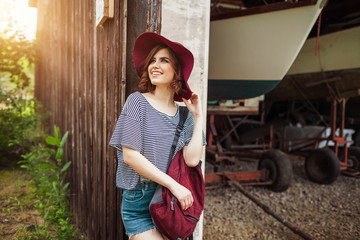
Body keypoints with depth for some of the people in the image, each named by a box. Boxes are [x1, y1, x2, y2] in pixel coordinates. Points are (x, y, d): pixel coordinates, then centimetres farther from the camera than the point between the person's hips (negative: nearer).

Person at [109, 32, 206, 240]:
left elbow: (192, 160, -8)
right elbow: (130, 155, -13)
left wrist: (198, 117, -2)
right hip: (139, 202, -3)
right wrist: (173, 185, -14)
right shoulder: (137, 101, -6)